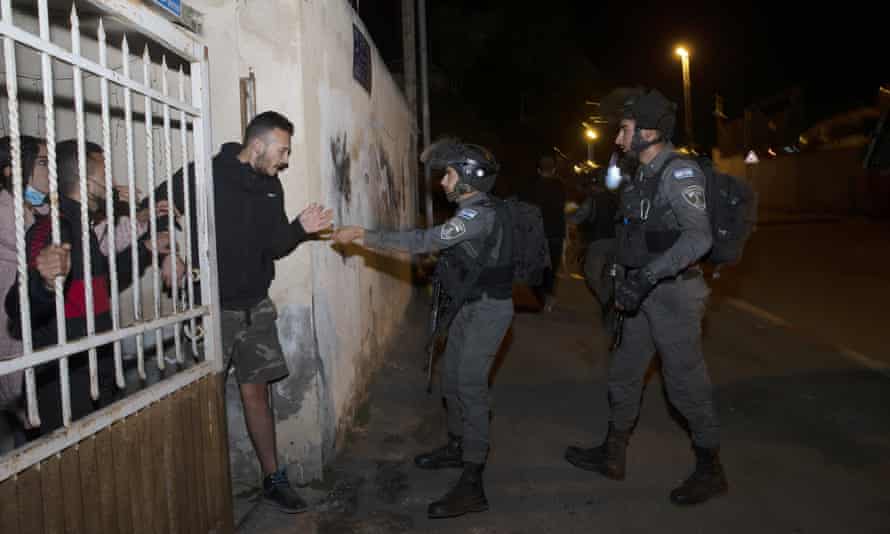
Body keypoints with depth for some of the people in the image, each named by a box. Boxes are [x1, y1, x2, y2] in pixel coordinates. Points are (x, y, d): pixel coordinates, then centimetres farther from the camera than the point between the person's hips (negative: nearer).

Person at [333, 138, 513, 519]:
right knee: (451, 378, 17)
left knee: (469, 386, -12)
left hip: (487, 309, -10)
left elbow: (423, 241, -28)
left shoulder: (481, 213, -22)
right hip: (470, 306, 10)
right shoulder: (474, 210, 11)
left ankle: (472, 486, -8)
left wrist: (362, 237, -24)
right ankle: (458, 447, 37)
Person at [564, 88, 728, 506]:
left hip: (673, 294, -9)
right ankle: (612, 455, 29)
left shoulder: (678, 173, -16)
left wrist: (647, 276, -31)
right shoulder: (642, 177, 11)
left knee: (685, 383, 1)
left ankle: (710, 471, 19)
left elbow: (698, 237, -27)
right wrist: (626, 284, 17)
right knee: (624, 374, 15)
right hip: (645, 294, 9)